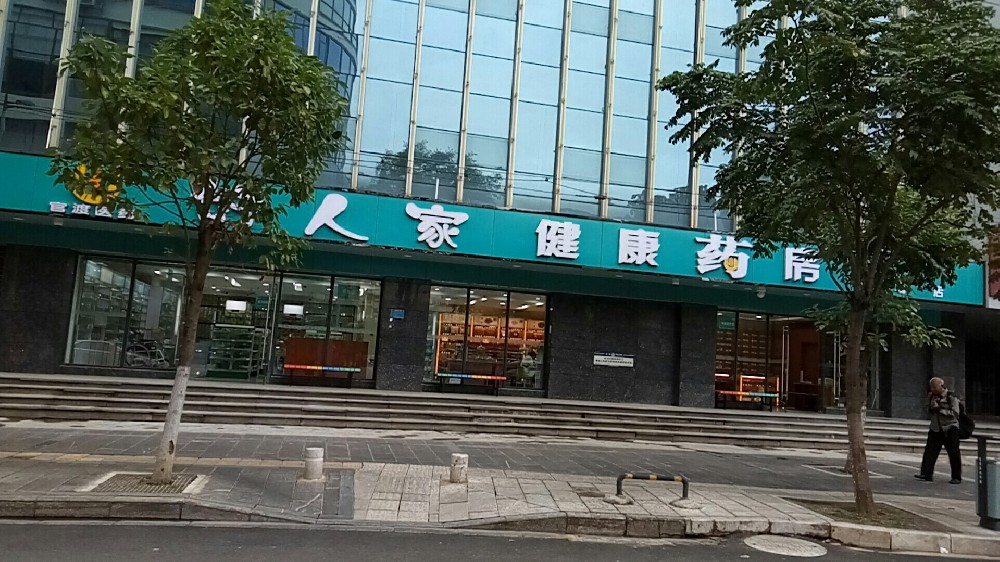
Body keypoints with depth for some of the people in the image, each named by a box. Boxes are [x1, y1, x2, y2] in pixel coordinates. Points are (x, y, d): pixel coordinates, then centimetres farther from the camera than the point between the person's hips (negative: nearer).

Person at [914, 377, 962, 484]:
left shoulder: (952, 397, -11)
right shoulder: (931, 396, 8)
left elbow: (955, 414, -18)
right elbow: (928, 409, 20)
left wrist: (939, 409, -20)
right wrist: (931, 407, -3)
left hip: (950, 430, -5)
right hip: (935, 429, 5)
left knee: (954, 454, 1)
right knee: (929, 451, -4)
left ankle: (956, 477, 11)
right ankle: (926, 474, -5)